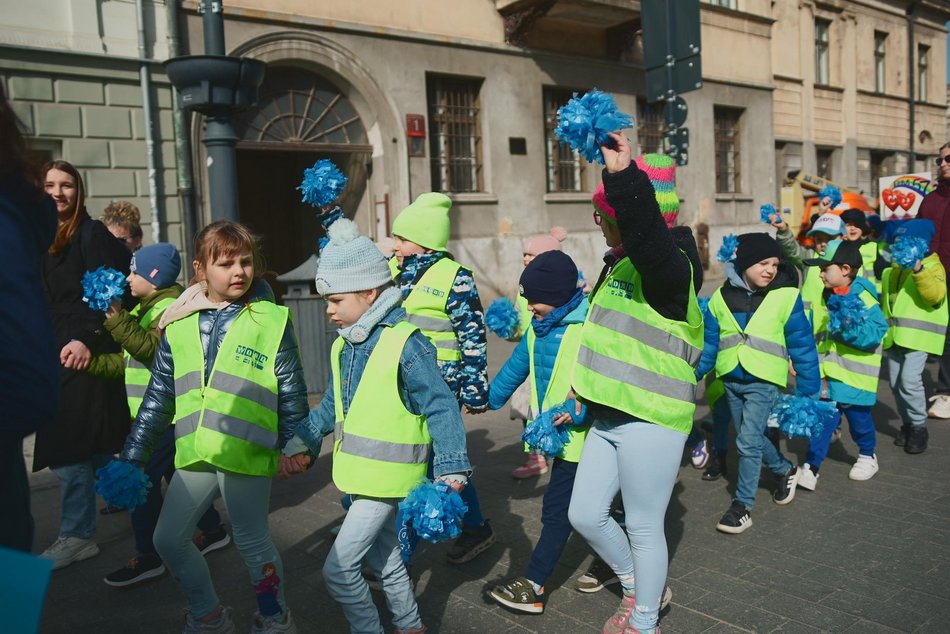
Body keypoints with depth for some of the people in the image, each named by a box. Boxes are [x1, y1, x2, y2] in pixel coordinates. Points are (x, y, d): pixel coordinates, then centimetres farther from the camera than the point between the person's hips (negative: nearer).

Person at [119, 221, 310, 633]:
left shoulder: (271, 320, -4)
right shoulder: (179, 324, 5)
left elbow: (291, 394, 0)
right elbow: (158, 396, 10)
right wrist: (134, 455, 10)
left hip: (246, 453, -5)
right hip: (194, 455, 5)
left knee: (252, 543, 7)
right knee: (169, 539, 12)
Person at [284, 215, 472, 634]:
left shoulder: (404, 344, -20)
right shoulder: (345, 345, 5)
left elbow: (441, 407, -20)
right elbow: (332, 406, 17)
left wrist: (451, 471, -24)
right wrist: (301, 442, 15)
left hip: (388, 477, -9)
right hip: (360, 473, 9)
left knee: (337, 568, -5)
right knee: (383, 556, 23)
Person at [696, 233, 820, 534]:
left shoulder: (786, 296, -8)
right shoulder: (722, 296, 0)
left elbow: (802, 344, -4)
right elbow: (708, 342, 6)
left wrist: (809, 388, -2)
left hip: (763, 381, -4)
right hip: (731, 379, 4)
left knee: (748, 441, -10)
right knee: (751, 437, 17)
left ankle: (743, 506, 6)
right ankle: (785, 470, 45)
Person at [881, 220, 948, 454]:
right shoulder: (892, 270, 15)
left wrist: (919, 271, -34)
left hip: (918, 334, -7)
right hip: (894, 334, 7)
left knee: (909, 379, -15)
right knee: (896, 382, 7)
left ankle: (919, 427, 0)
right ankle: (908, 424, 22)